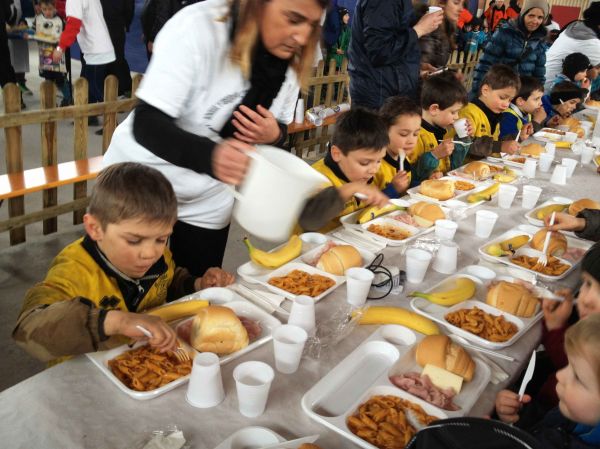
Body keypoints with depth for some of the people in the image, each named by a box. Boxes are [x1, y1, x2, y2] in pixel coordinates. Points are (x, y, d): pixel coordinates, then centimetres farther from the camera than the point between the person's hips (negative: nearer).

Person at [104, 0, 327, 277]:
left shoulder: (291, 58, -10)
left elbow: (279, 129, 2)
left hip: (208, 199, 4)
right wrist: (209, 155, -49)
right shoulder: (198, 26, -26)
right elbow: (146, 125, -30)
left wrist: (273, 136, -22)